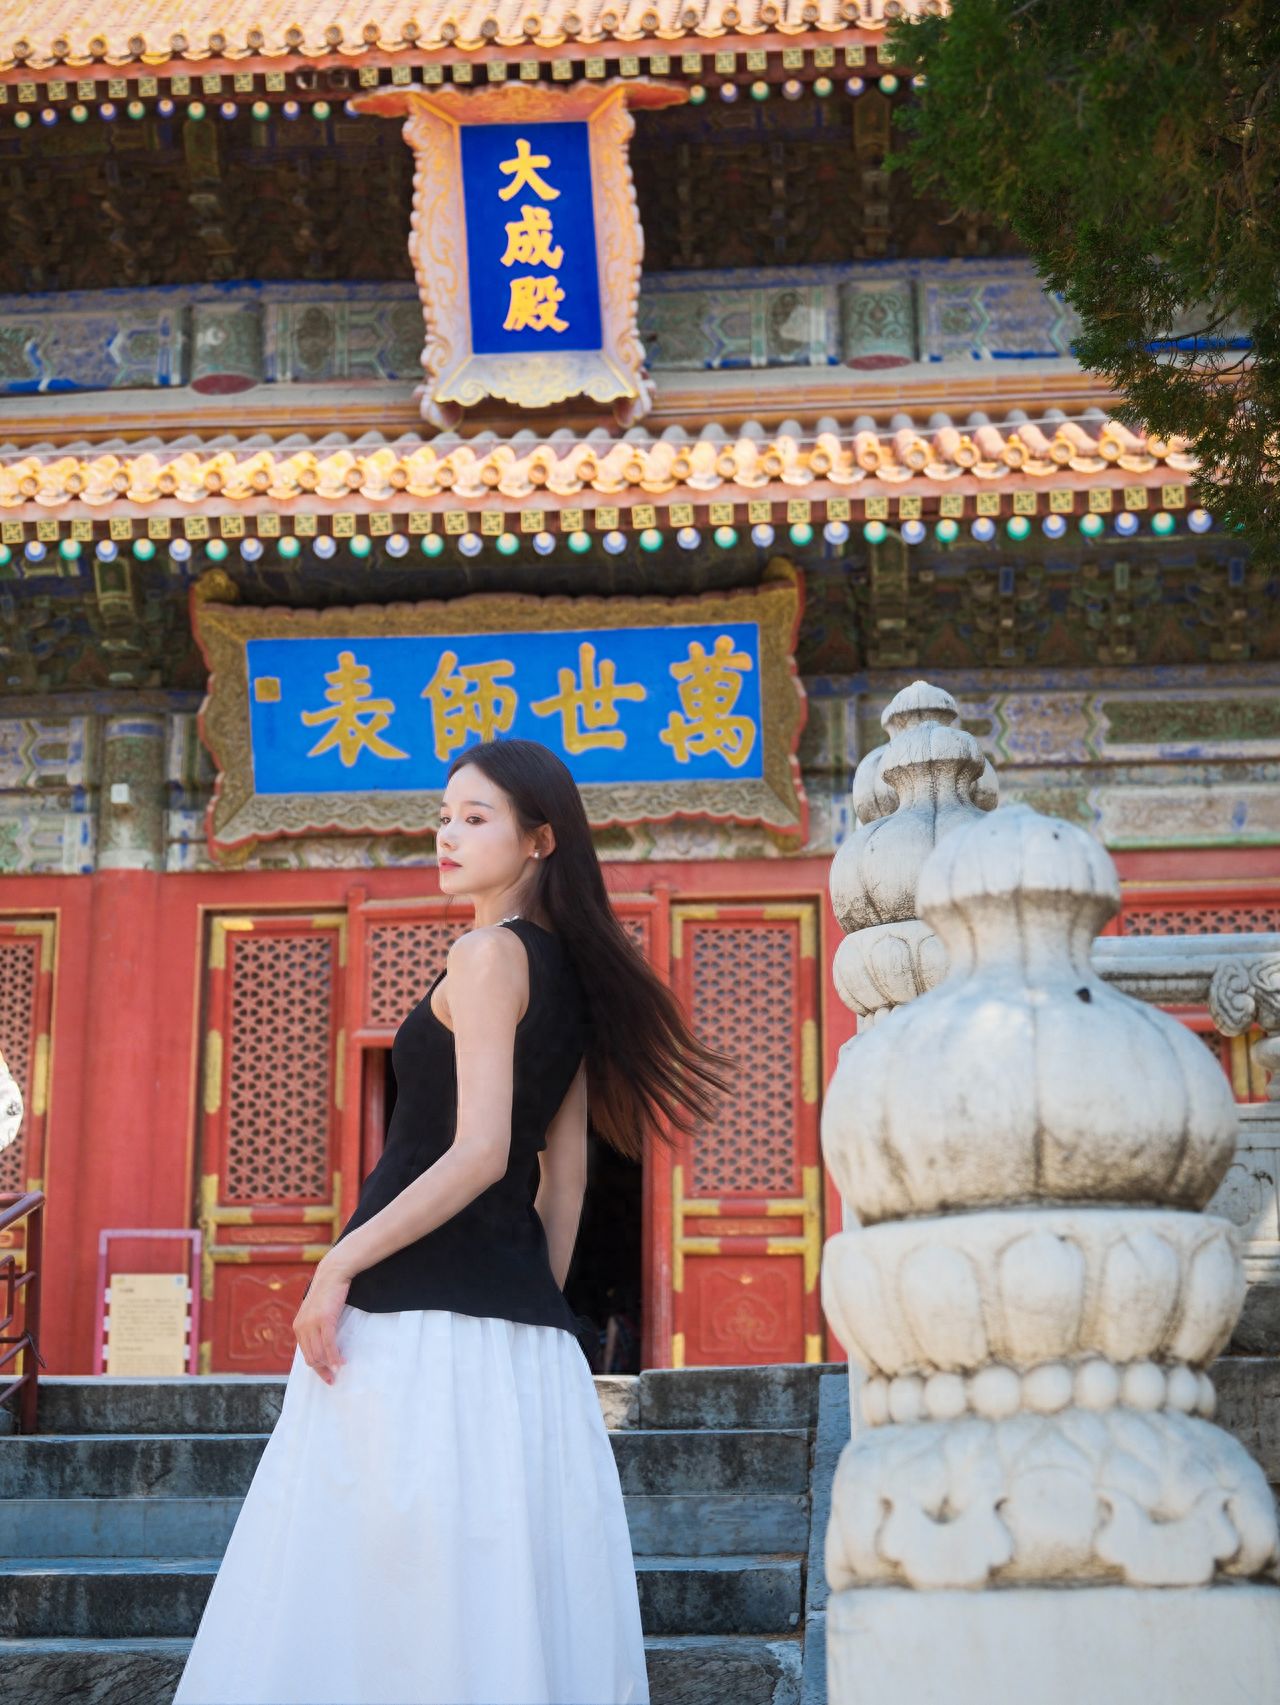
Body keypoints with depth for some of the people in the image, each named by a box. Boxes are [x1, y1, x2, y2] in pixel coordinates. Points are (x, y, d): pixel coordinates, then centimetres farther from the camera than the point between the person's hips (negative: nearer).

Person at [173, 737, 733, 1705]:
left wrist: (340, 1263, -14)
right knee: (509, 1582, 10)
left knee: (389, 1572, -5)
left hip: (422, 1307, -8)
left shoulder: (489, 954, -7)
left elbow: (478, 1151, -17)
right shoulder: (568, 972, 16)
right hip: (518, 1315, 9)